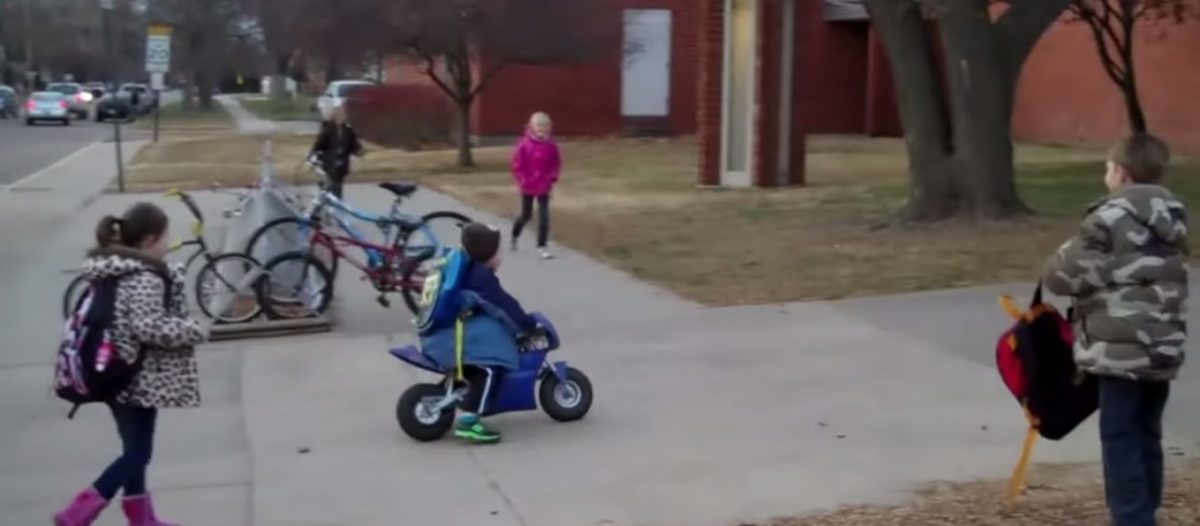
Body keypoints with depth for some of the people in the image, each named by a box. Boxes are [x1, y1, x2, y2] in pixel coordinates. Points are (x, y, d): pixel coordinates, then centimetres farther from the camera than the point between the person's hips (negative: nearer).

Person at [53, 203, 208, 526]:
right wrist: (194, 331, -13)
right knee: (138, 452, -1)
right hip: (139, 377, -10)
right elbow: (149, 327, -27)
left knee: (134, 450, 17)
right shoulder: (145, 278, -19)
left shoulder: (113, 273, 11)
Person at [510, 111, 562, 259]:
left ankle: (542, 246, 3)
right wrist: (522, 181, -10)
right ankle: (514, 236, 41)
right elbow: (517, 164, -8)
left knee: (544, 216, -4)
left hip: (544, 187, 1)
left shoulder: (551, 145, -8)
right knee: (526, 215, 12)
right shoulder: (524, 144, -14)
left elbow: (556, 164, 2)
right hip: (527, 187, -1)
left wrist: (552, 179, -4)